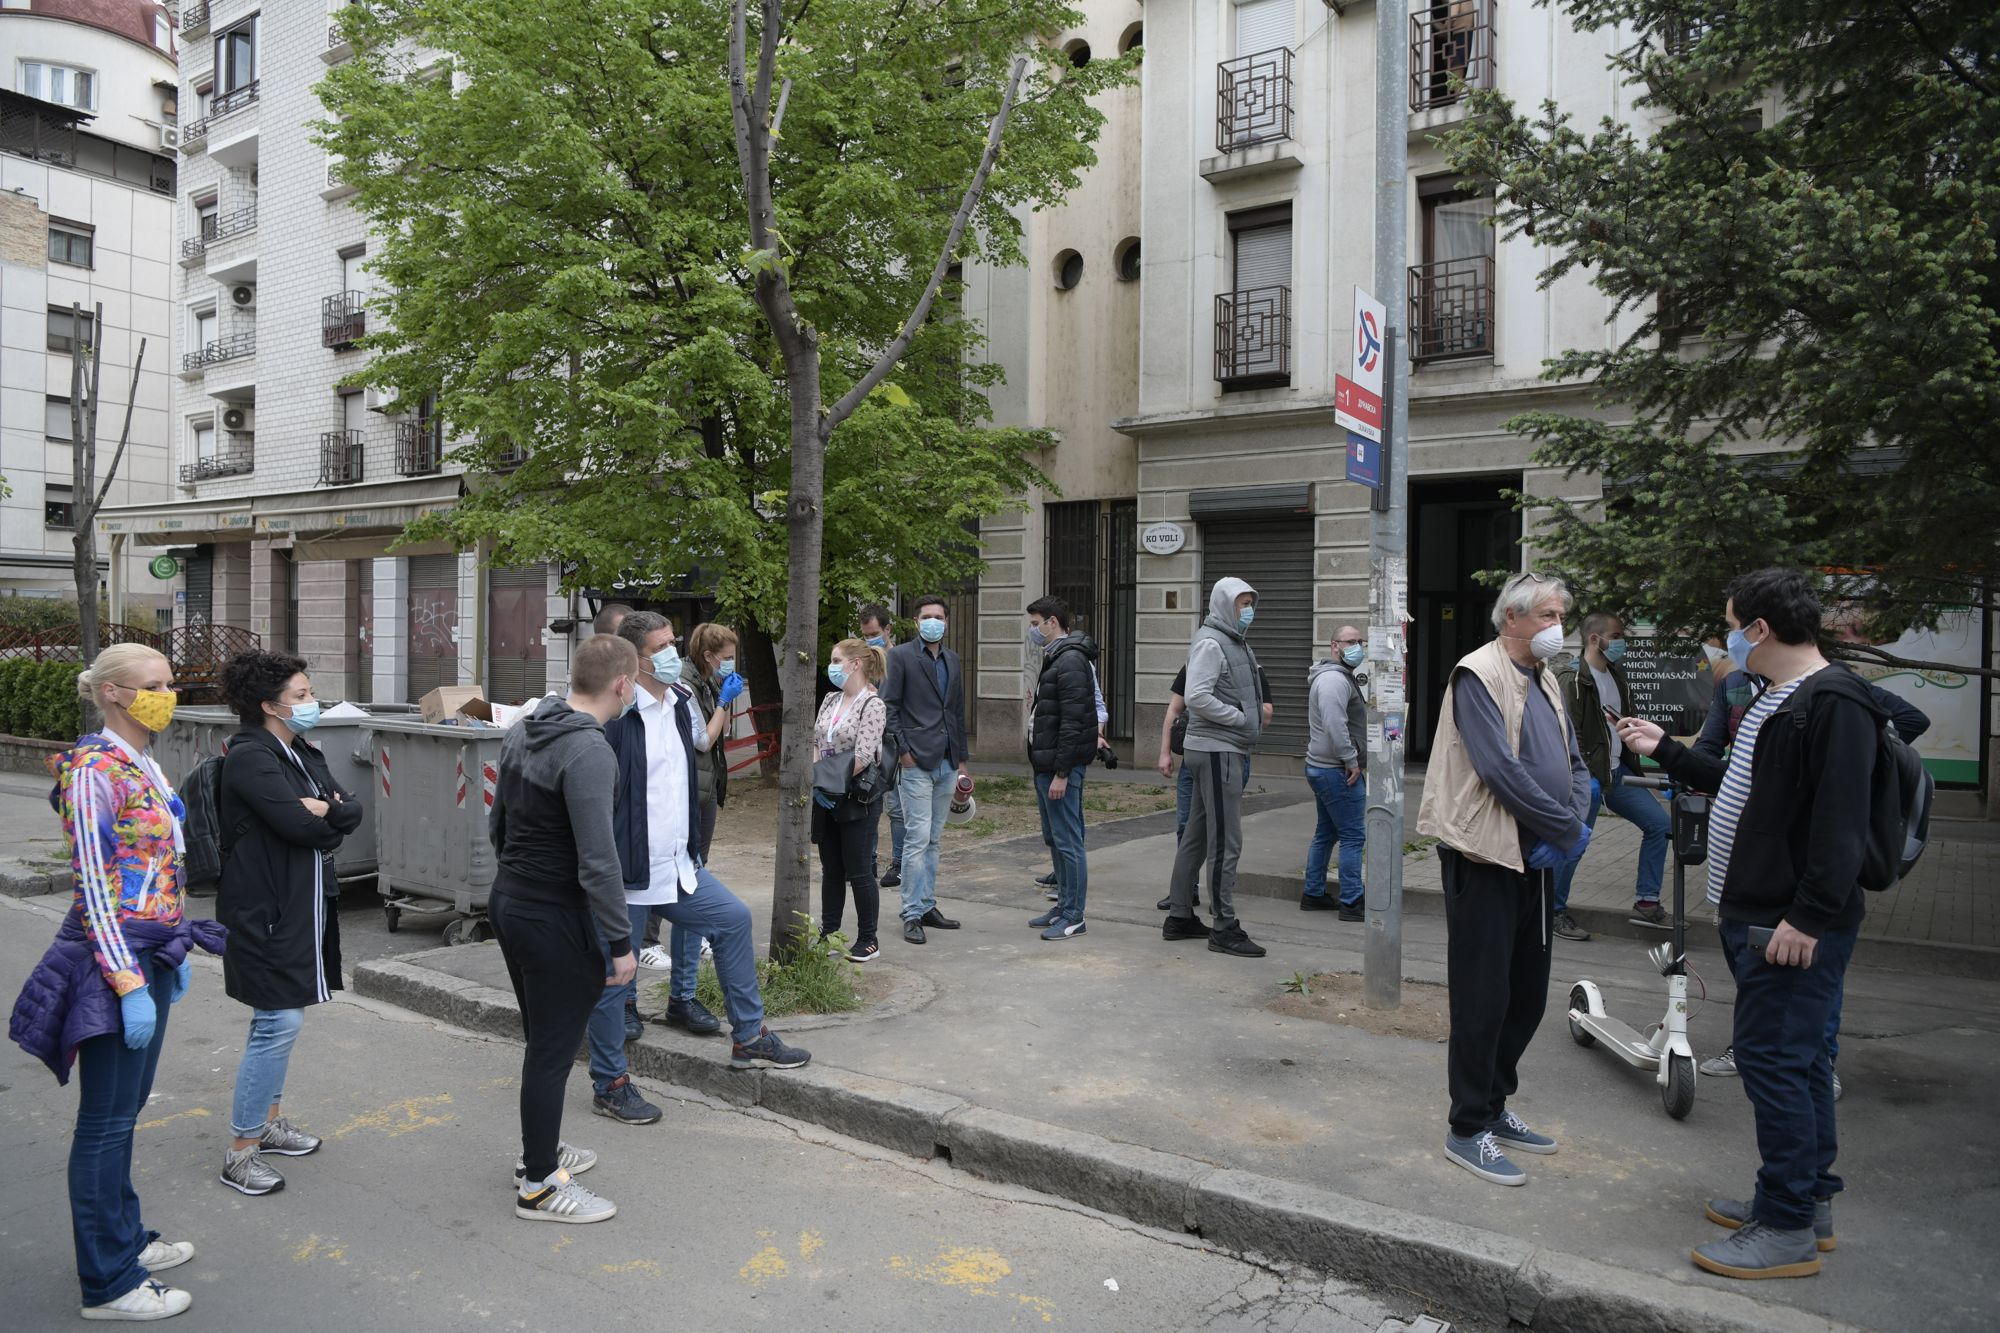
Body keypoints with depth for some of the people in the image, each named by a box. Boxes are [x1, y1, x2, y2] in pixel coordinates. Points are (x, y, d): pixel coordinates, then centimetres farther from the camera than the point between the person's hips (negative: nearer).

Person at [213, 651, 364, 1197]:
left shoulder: (303, 753, 12)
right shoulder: (250, 758, -16)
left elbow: (352, 812, 4)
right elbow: (298, 825, -24)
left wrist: (325, 810, -16)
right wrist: (332, 814, -5)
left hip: (302, 905, 9)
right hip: (265, 911, -9)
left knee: (280, 1019, 18)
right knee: (279, 1021, -8)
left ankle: (269, 1121, 32)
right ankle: (241, 1151, 4)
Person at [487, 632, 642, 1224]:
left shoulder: (522, 732, 5)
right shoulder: (590, 752, -23)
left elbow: (496, 824, 15)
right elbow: (597, 862, -26)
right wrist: (621, 942, -19)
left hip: (508, 902, 9)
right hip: (557, 919, -9)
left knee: (542, 1039, 22)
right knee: (554, 1050, 3)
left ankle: (540, 1151, 37)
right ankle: (539, 1186, 15)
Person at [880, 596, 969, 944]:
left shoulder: (953, 661, 17)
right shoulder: (901, 656, -3)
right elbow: (889, 706, -7)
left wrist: (961, 760, 17)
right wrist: (903, 750, -12)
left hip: (946, 764, 6)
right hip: (917, 762, -6)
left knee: (933, 840, 11)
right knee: (917, 838, -7)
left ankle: (927, 906, 19)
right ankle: (912, 914, -1)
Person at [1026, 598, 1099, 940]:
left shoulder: (1070, 661, -15)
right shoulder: (1054, 658, 17)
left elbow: (1072, 721, -21)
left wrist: (1061, 772, -22)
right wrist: (1043, 766, 17)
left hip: (1061, 767, -11)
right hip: (1046, 764, 11)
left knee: (1067, 841, -4)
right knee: (1054, 838, 16)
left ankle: (1073, 917, 3)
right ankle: (1064, 905, 26)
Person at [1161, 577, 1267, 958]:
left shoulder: (1235, 642, 17)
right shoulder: (1210, 643, -13)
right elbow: (1197, 697, -23)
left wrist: (1255, 718, 7)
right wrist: (1242, 719, -16)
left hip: (1226, 749, 10)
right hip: (1216, 750, -10)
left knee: (1197, 836, 13)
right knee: (1225, 841, -6)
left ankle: (1179, 917, 21)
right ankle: (1225, 928, 0)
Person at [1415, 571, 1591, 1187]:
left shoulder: (1544, 680, 15)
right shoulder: (1478, 675, -12)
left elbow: (1574, 763, 16)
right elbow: (1501, 771, -20)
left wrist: (1575, 825, -3)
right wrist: (1568, 828, -13)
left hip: (1536, 859, 9)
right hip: (1486, 858, -9)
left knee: (1528, 994, 15)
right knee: (1483, 998, -1)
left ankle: (1494, 1106, 31)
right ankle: (1468, 1129, 11)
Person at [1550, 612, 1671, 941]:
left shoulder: (1614, 675, 14)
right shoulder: (1572, 679, -14)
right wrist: (1583, 777, -24)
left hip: (1617, 772, 9)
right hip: (1588, 778, -9)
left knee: (1658, 823, 6)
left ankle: (1646, 903, 13)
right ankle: (1555, 911, 13)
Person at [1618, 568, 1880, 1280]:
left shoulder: (1833, 703, -17)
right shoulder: (1773, 700, 16)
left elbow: (1841, 823, -24)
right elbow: (1738, 785, 28)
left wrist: (1808, 917, -25)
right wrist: (1666, 750, 29)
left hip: (1797, 928, -11)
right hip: (1754, 916, 11)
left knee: (1773, 1060, -6)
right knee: (1797, 1060, 17)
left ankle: (1788, 1230, 5)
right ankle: (1809, 1202, 30)